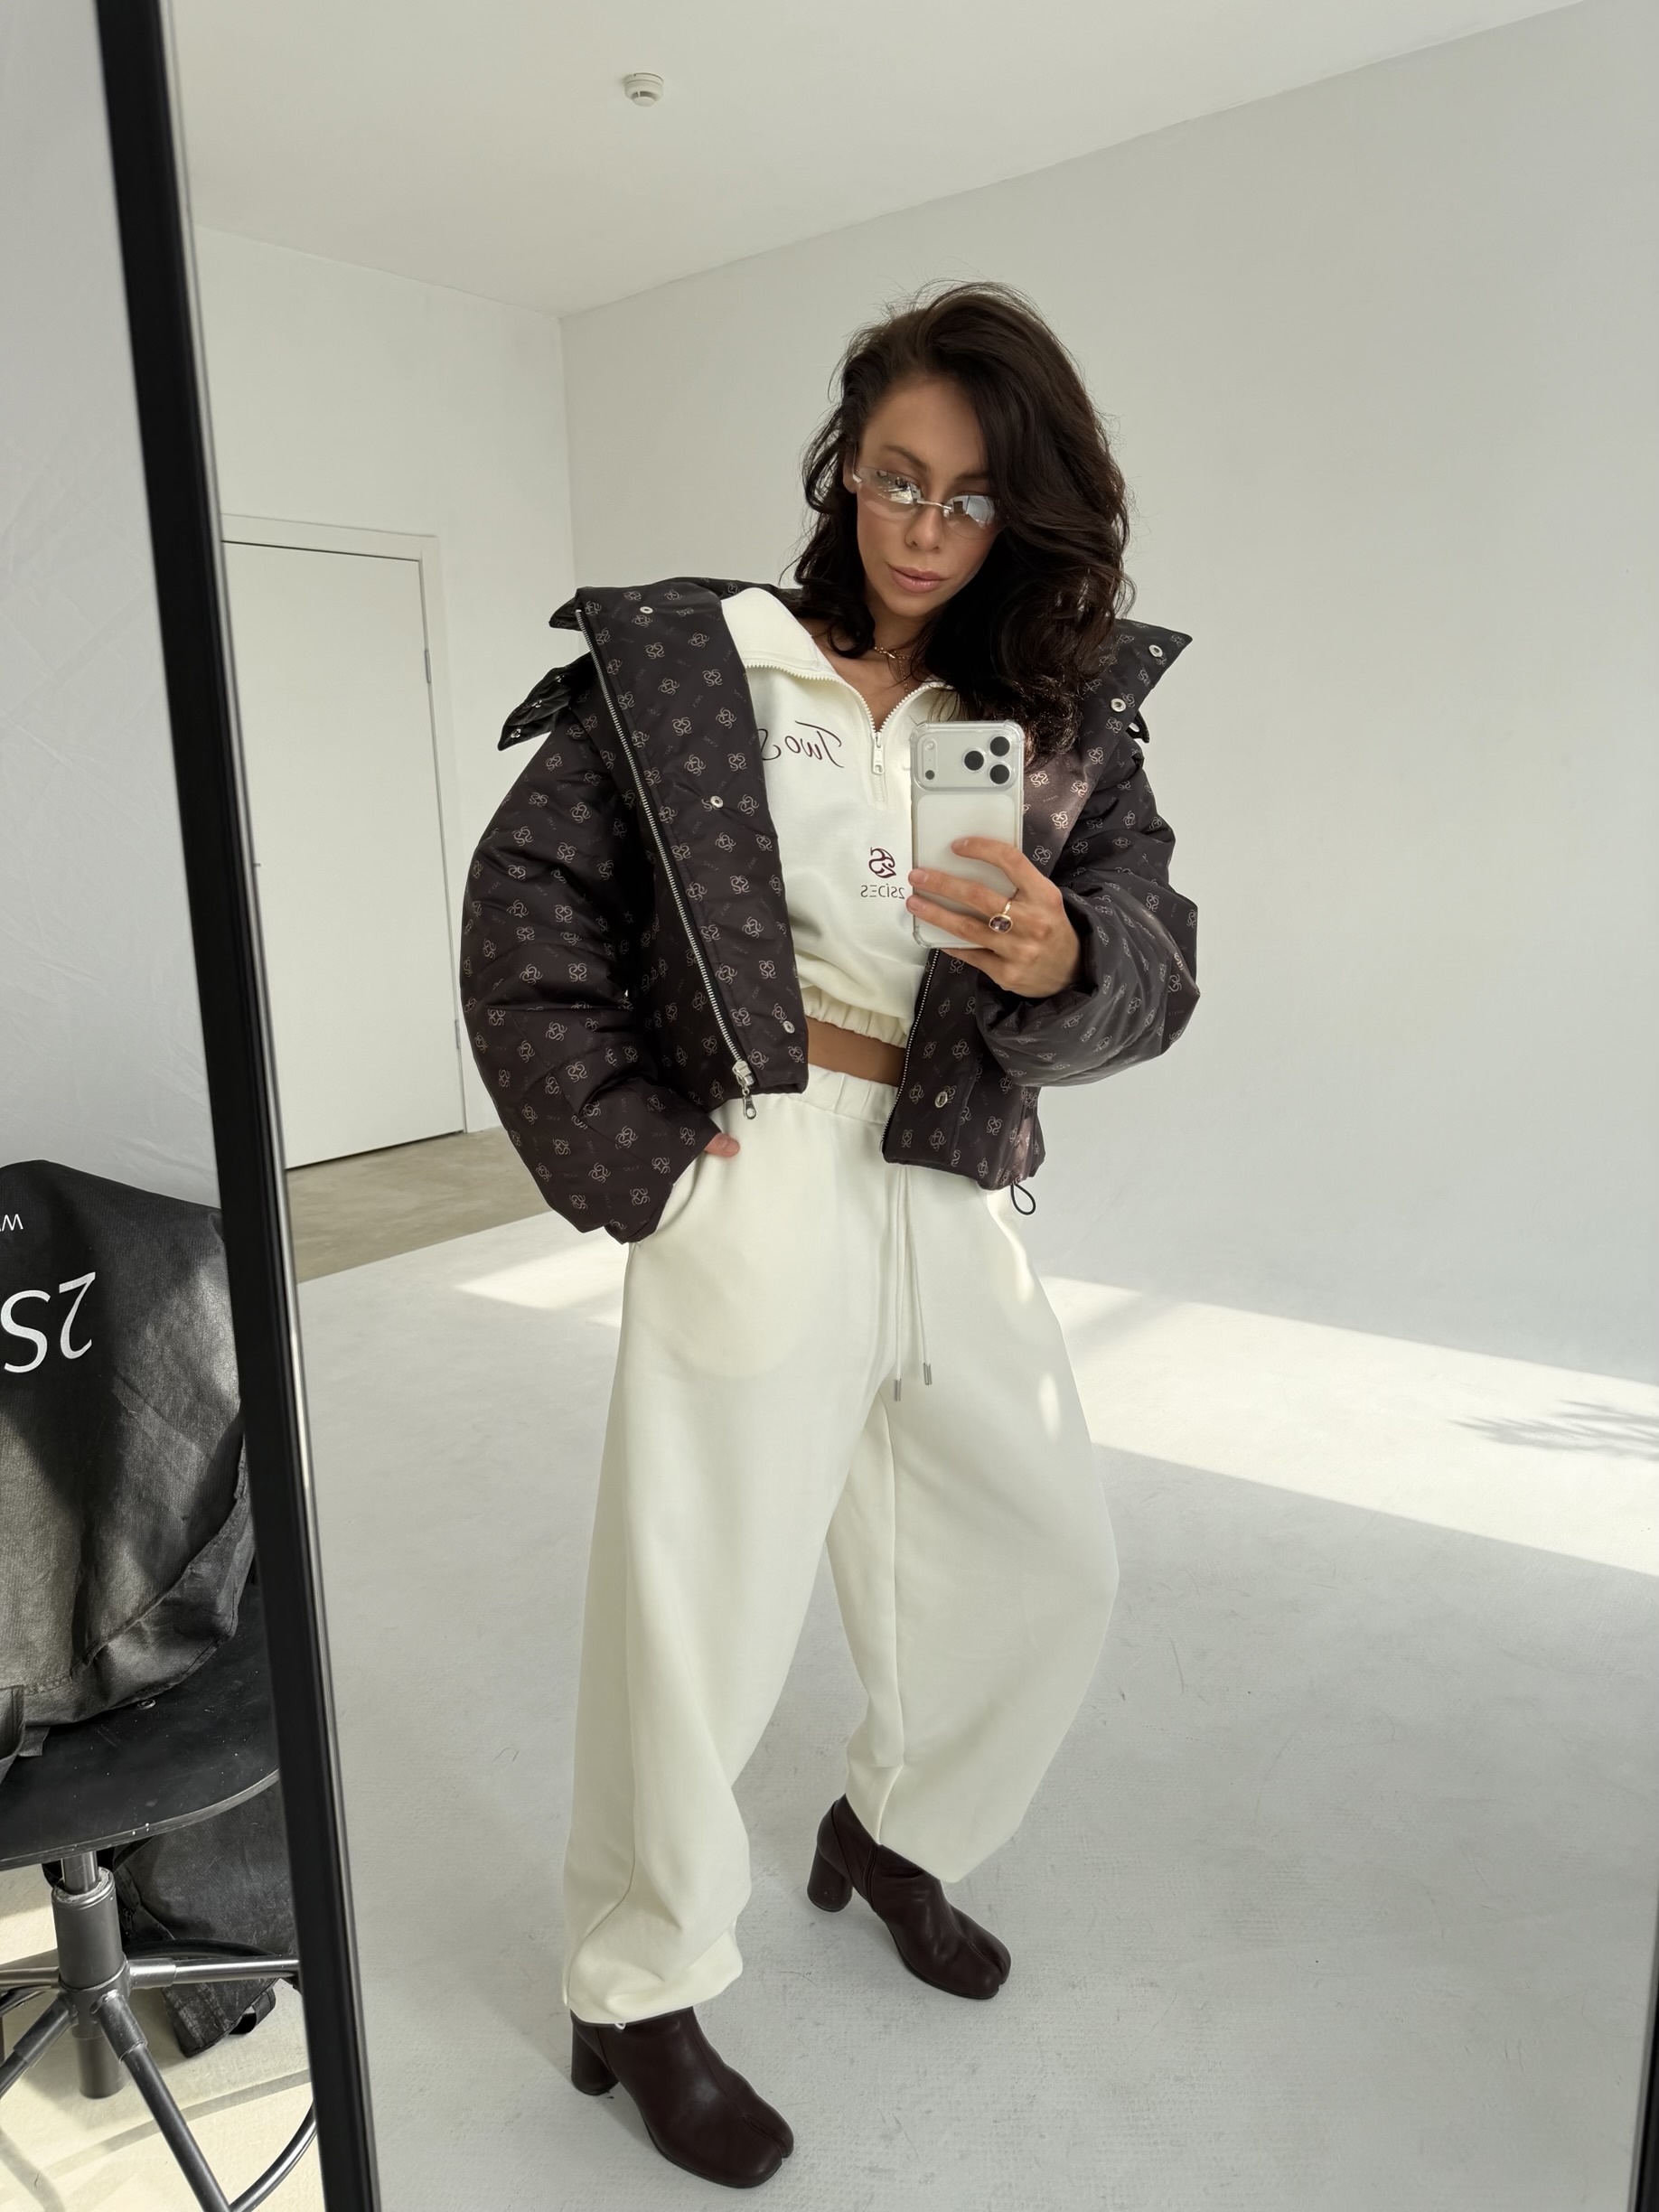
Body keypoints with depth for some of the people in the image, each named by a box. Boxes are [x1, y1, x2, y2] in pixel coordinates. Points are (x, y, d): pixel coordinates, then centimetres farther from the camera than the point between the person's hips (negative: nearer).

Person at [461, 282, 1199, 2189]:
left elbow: (1159, 965, -2)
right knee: (701, 1603, 3)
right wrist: (627, 1154, -9)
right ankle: (637, 1999, 29)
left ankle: (893, 1832, 44)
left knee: (1053, 1563, 16)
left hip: (957, 1199, 5)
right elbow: (525, 907, -3)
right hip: (761, 1192, -5)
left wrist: (1062, 959, -26)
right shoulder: (693, 663, -2)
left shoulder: (1065, 718, 8)